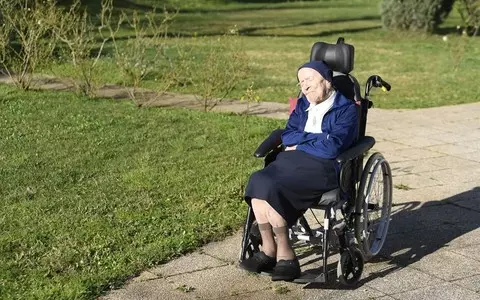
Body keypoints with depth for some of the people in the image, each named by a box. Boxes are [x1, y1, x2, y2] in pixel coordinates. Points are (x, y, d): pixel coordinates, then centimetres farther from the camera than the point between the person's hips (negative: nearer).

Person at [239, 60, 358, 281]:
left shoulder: (346, 109, 1)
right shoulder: (303, 104, 21)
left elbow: (332, 147, -12)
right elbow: (287, 136, 10)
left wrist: (300, 145, 0)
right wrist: (317, 138, -6)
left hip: (323, 167, -6)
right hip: (293, 161, 7)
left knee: (271, 188, -28)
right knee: (258, 181, -24)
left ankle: (285, 255, -18)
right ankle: (269, 250, -17)